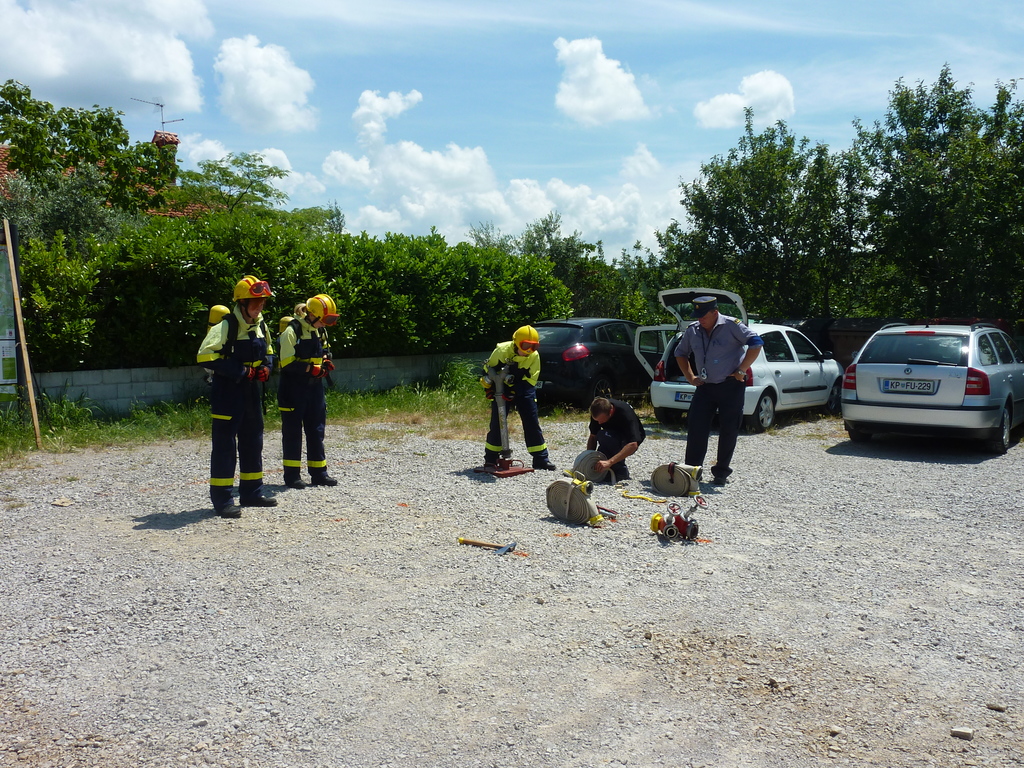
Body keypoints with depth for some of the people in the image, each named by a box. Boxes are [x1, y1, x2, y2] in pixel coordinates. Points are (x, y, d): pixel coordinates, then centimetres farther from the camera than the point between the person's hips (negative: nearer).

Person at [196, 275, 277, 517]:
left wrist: (266, 367, 1)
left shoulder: (261, 326, 8)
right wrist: (239, 371, -21)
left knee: (253, 442, 14)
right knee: (225, 445, -3)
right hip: (228, 393, -8)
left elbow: (268, 352, 23)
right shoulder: (225, 327, -15)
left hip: (252, 391, 8)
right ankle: (222, 500, 4)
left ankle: (252, 492, 26)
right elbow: (205, 357, -22)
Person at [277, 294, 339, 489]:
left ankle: (319, 473, 17)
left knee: (317, 429, 10)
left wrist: (326, 362, 2)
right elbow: (287, 363, -18)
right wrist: (311, 369, -24)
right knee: (292, 431, 1)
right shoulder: (292, 330, -14)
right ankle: (292, 475, 8)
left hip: (315, 386, 7)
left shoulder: (320, 330, 9)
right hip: (294, 387, -7)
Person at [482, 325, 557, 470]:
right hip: (501, 389, -1)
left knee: (532, 423, -3)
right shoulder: (502, 350, -17)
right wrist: (488, 389, -4)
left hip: (523, 390, 2)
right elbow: (488, 369, -4)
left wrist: (514, 393, -18)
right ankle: (490, 458, 13)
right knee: (497, 423, -1)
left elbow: (531, 379, -8)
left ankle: (541, 459, 3)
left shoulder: (534, 356, -12)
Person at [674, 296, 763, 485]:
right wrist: (690, 377, 11)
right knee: (695, 427, -2)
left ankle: (721, 472, 13)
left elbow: (756, 343, -16)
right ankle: (692, 469, 5)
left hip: (730, 386, -5)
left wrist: (741, 371, -16)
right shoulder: (692, 330, 6)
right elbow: (680, 353, 22)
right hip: (704, 387, 5)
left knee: (728, 430, 2)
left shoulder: (731, 325, -10)